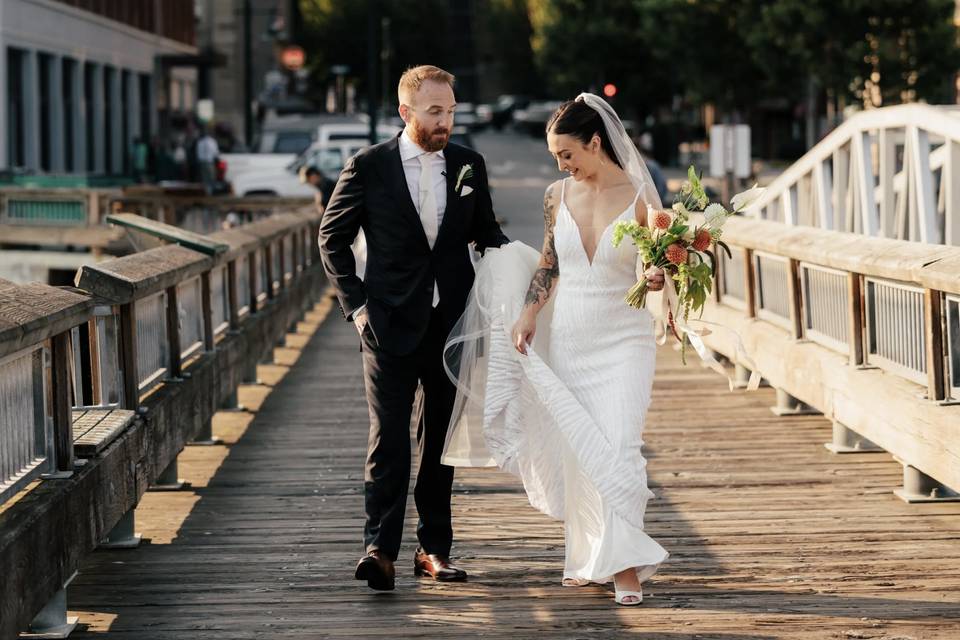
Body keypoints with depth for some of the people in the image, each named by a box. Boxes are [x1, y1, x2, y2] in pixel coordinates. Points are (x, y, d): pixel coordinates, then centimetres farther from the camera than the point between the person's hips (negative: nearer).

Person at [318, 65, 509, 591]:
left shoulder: (469, 165, 5)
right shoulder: (368, 167, -4)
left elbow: (487, 237, 16)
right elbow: (332, 238, 4)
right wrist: (356, 304, -4)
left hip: (454, 325, 3)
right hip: (392, 325, -3)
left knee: (441, 440, 11)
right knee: (388, 439, -11)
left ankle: (434, 549, 19)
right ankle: (380, 549, -15)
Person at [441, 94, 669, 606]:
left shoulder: (639, 198, -8)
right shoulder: (558, 196, 3)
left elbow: (656, 270, -2)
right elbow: (549, 263, 11)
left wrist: (656, 277, -24)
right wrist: (528, 313, -2)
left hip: (623, 339, -4)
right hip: (567, 337, 4)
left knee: (616, 446, -14)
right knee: (573, 448, 7)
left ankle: (624, 565, -13)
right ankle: (586, 554, 19)